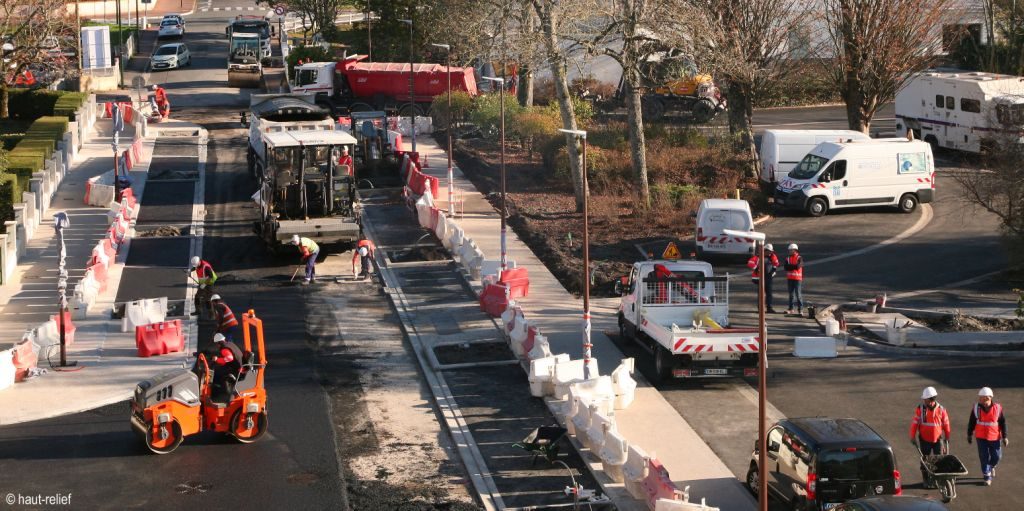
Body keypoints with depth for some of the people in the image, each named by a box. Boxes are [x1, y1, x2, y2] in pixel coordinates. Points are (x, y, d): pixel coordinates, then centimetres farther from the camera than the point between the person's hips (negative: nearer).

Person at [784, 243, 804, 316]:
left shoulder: (799, 258, -5)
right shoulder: (788, 258, 10)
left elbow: (798, 266, -19)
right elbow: (786, 267, -2)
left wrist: (790, 266, -7)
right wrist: (793, 266, -15)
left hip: (797, 278, -5)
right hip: (790, 278, 5)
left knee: (798, 294, -8)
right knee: (791, 294, 11)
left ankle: (800, 309, -7)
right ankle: (791, 309, 17)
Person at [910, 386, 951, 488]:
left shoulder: (941, 409, -4)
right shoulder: (920, 409, -6)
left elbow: (946, 423, 6)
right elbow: (914, 423, -4)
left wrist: (947, 436, 12)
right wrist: (913, 437, -5)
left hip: (937, 439, 0)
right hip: (924, 440, 0)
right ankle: (926, 479, 19)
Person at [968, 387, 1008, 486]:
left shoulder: (997, 408, -8)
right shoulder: (976, 408, -7)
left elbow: (1003, 423, -2)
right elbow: (971, 422, 4)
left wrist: (1004, 437, -3)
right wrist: (969, 435, 9)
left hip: (994, 437, 0)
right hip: (981, 437, 0)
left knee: (996, 456, 7)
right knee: (984, 457, 0)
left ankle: (991, 466, 40)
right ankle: (987, 477, 12)